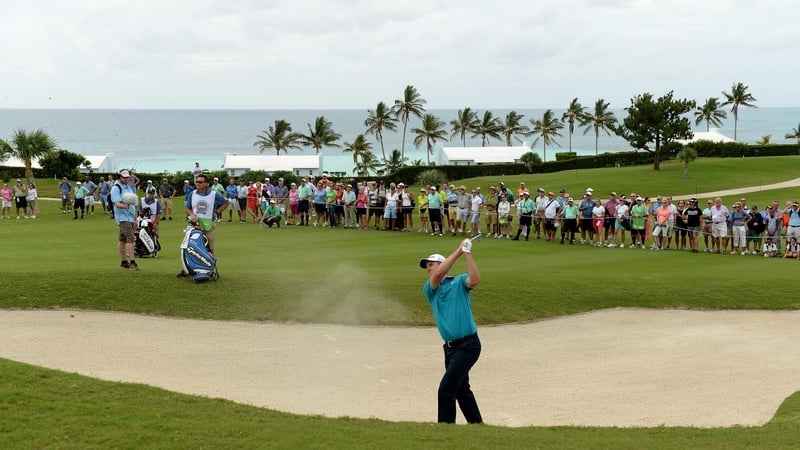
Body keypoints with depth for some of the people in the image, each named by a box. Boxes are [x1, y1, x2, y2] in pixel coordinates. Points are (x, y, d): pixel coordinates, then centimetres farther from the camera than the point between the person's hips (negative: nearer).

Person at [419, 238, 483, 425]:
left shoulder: (459, 282, -1)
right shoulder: (429, 289, 10)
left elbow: (475, 280, -23)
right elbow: (439, 275, -11)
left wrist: (467, 253, -22)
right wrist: (458, 251, -12)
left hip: (467, 345, -7)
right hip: (450, 347, 7)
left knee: (446, 389, -12)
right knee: (461, 389, 18)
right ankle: (476, 423, 33)